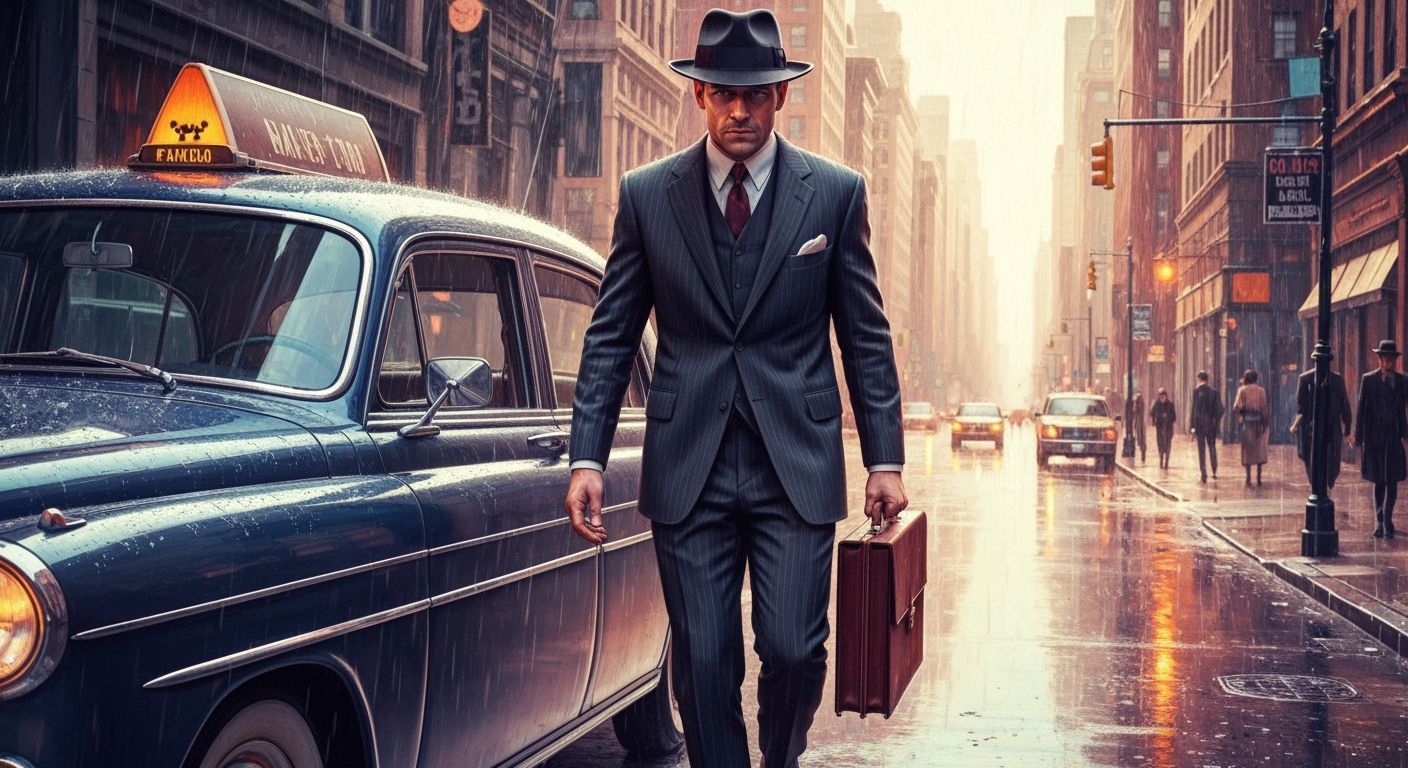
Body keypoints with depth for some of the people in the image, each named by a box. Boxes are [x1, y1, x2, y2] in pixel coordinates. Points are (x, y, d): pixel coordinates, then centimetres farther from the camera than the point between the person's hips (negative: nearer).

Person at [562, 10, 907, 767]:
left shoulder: (835, 193, 2)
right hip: (688, 468, 1)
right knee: (702, 662, 2)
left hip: (797, 465, 0)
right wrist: (587, 457, -2)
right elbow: (610, 337, 5)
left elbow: (866, 336, 6)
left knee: (793, 650, -4)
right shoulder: (646, 194, 3)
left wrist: (885, 458, 3)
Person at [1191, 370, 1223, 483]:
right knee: (1212, 448, 18)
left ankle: (1204, 476, -2)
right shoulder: (1214, 391, 2)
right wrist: (1216, 421, 14)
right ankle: (1214, 472, 22)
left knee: (1202, 450, 0)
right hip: (1212, 425, 3)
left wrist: (1193, 426, -10)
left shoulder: (1196, 390, -9)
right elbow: (1219, 410, 1)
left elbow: (1194, 409, -11)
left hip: (1200, 424, -3)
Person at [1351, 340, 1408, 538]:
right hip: (1375, 438, -1)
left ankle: (1385, 520, -3)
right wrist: (1358, 436, -3)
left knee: (1392, 480, -5)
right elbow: (1361, 409, 0)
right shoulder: (1368, 380, 0)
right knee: (1378, 481, 8)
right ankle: (1380, 522, 17)